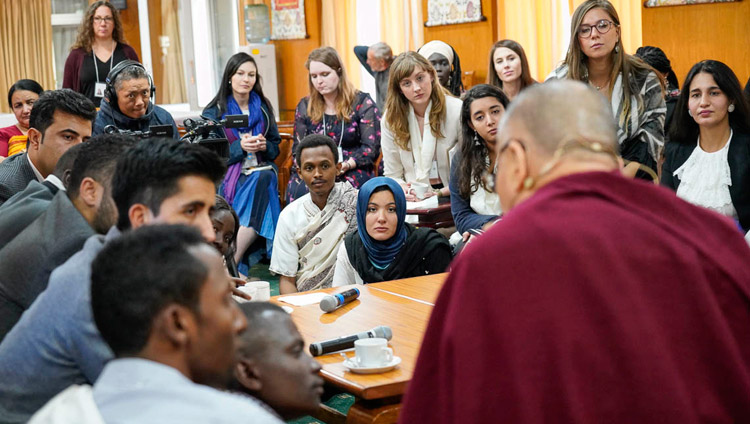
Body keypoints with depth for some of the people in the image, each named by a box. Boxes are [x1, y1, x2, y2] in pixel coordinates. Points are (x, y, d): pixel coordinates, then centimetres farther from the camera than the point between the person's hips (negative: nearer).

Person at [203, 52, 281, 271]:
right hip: (228, 174, -3)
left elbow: (276, 147, 18)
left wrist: (264, 146, -5)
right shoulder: (214, 112, 6)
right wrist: (240, 147, -15)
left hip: (261, 172, 3)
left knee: (265, 178, -34)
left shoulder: (263, 108, 17)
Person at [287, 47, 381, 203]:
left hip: (354, 169, -3)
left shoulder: (362, 103, 3)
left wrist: (345, 165, -18)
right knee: (297, 189, -32)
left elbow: (371, 149, -2)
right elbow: (298, 148, 14)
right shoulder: (305, 106, 14)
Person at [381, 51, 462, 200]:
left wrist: (440, 193, -15)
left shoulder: (457, 111, -4)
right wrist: (403, 189, -12)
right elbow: (392, 175, 10)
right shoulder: (391, 119, 5)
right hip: (413, 201, 3)